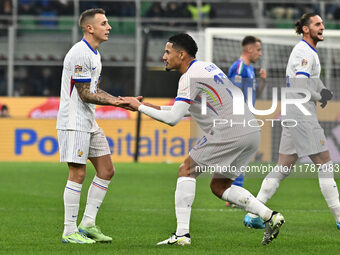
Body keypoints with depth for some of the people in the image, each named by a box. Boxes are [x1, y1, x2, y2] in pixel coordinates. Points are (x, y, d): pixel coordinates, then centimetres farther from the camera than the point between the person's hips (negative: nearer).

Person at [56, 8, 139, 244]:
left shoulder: (94, 54, 14)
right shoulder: (80, 54, -17)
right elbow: (85, 94, -17)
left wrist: (120, 100, 7)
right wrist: (115, 102, -14)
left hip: (89, 122, 10)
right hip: (74, 122, -10)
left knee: (107, 171, 8)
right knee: (78, 174, -9)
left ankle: (88, 224, 12)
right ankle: (70, 232, -4)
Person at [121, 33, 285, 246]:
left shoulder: (191, 77, -9)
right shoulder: (207, 67, 20)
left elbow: (173, 118, -14)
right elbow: (187, 109, 30)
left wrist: (140, 107, -4)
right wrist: (156, 108, 24)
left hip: (229, 133, -9)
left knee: (186, 170, 3)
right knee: (219, 186, 17)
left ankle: (182, 233, -3)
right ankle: (270, 216, 4)